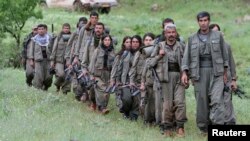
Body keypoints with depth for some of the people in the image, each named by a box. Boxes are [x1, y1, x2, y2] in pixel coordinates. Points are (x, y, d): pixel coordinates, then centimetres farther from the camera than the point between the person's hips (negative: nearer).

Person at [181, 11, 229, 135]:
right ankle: (203, 128, 11)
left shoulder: (218, 36, 6)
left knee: (216, 99, -14)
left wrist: (225, 73, 6)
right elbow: (186, 57, 7)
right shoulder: (192, 39, 9)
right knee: (202, 101, 2)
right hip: (199, 72, 2)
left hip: (216, 72, -1)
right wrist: (184, 73, -4)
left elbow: (224, 54, 8)